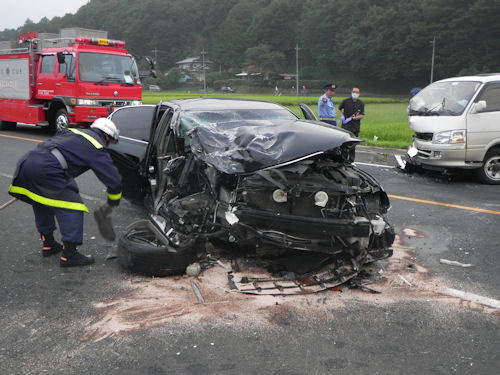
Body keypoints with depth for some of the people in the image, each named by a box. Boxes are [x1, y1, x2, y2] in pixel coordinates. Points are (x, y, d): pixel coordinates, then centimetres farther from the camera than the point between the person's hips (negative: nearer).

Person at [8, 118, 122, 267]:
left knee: (41, 204, 26)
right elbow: (114, 180, 3)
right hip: (45, 170, -9)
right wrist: (111, 204, 19)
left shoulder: (70, 132, 27)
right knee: (72, 208, -1)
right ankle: (69, 255, 1)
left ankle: (48, 244, 39)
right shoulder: (97, 148, 4)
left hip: (25, 160, 9)